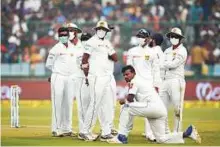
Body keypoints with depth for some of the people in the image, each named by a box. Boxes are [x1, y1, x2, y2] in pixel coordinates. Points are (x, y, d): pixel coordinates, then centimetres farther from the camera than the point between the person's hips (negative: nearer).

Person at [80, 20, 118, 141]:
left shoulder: (107, 43, 16)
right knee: (95, 104, -9)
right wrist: (87, 76, -9)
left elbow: (115, 58, 13)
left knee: (109, 105, 6)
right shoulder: (91, 42, -6)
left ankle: (106, 132, 9)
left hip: (108, 77, 8)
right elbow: (84, 60, -9)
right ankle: (85, 131, 0)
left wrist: (108, 51, 3)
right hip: (96, 77, -8)